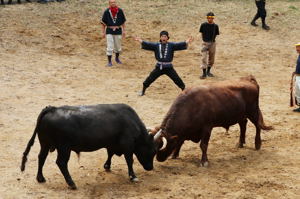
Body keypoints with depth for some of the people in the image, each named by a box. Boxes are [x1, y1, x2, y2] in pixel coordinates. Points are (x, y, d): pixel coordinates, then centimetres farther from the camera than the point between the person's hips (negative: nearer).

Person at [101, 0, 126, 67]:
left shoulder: (120, 11, -4)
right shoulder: (106, 12, -7)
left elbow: (123, 21, 6)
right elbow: (103, 23, 0)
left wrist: (123, 31, 5)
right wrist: (103, 32, -1)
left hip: (118, 31, 2)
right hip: (109, 32, -2)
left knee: (118, 46, 15)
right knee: (110, 47, -5)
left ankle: (117, 58, 38)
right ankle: (109, 61, 5)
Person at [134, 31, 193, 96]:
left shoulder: (171, 45, -2)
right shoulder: (156, 45, 2)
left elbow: (179, 45, -13)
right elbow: (148, 44, -5)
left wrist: (187, 42, -27)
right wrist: (140, 41, -16)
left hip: (168, 67, -2)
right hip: (159, 67, 2)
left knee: (177, 80, -1)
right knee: (149, 79, 7)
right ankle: (143, 91, 25)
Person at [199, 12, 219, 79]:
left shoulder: (215, 26, -3)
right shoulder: (203, 25, -5)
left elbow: (216, 34, 7)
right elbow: (202, 33, 6)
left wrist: (212, 40, 2)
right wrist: (204, 40, 5)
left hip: (212, 43, 2)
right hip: (205, 43, -2)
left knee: (211, 59, 11)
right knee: (204, 58, -10)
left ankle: (208, 71, 28)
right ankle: (204, 73, -9)